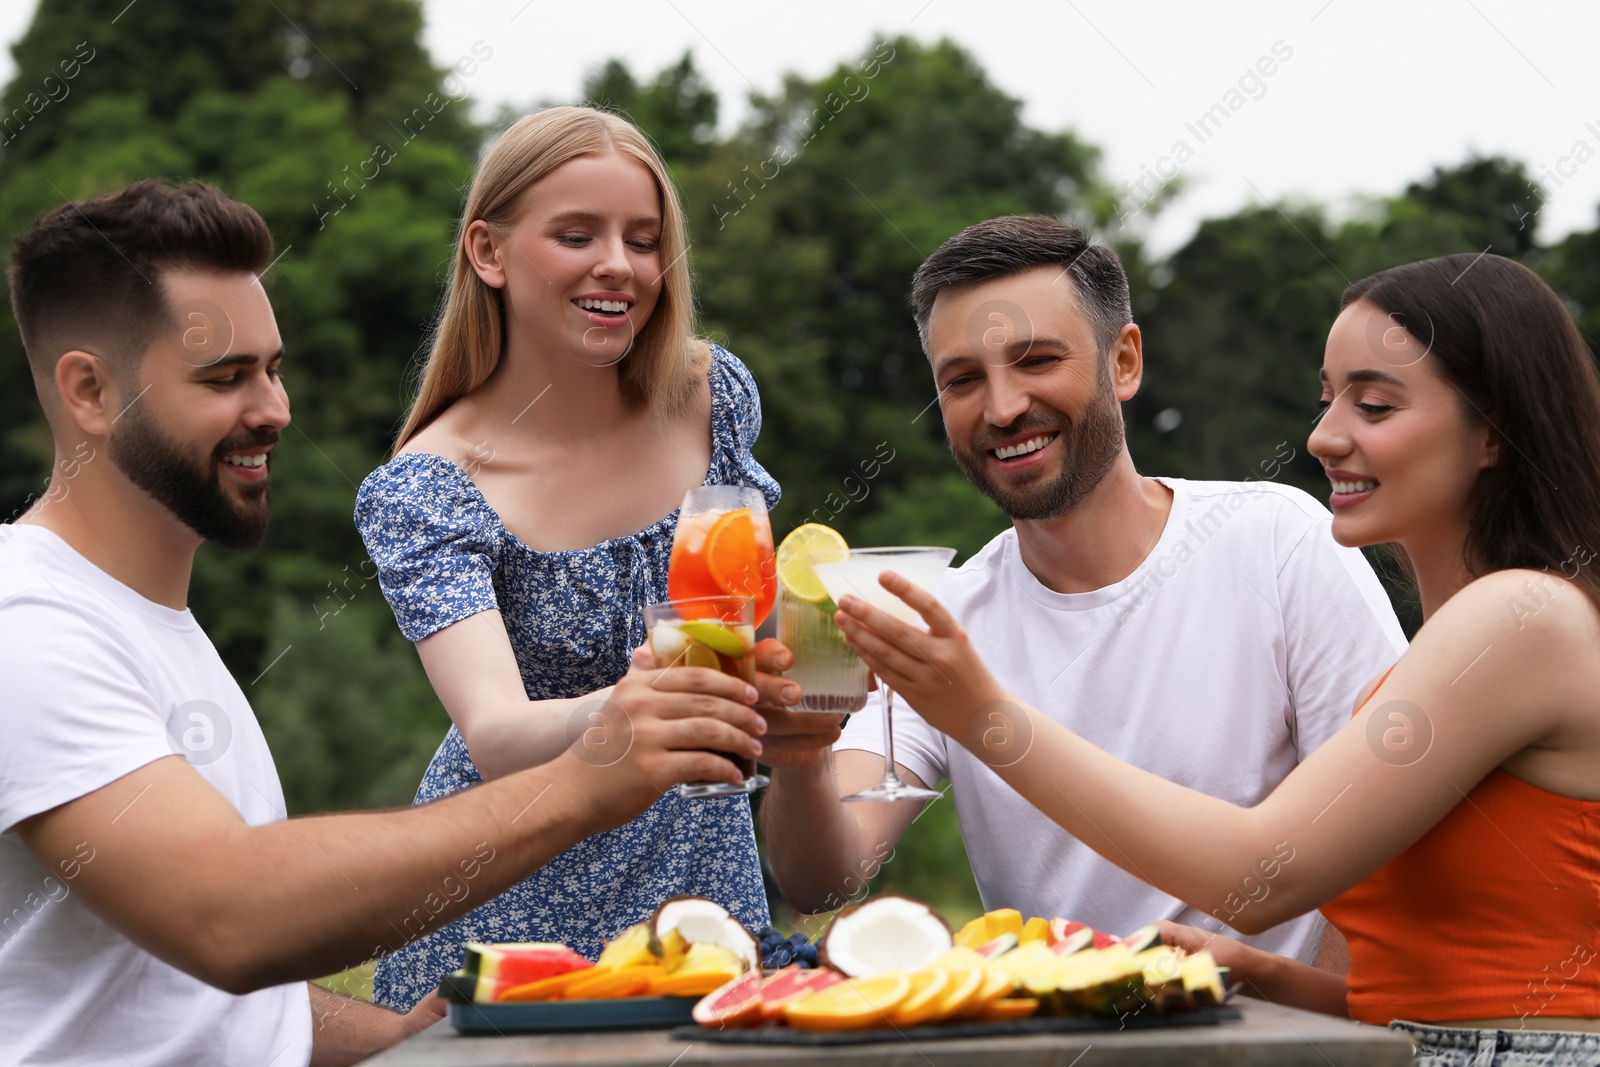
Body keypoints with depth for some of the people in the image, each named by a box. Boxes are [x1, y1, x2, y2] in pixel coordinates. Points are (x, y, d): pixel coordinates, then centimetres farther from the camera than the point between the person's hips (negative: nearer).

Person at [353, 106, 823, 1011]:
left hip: (706, 863, 4)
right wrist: (611, 715, -51)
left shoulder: (715, 398, -8)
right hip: (518, 896, -3)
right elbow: (494, 735, -34)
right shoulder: (424, 493, -20)